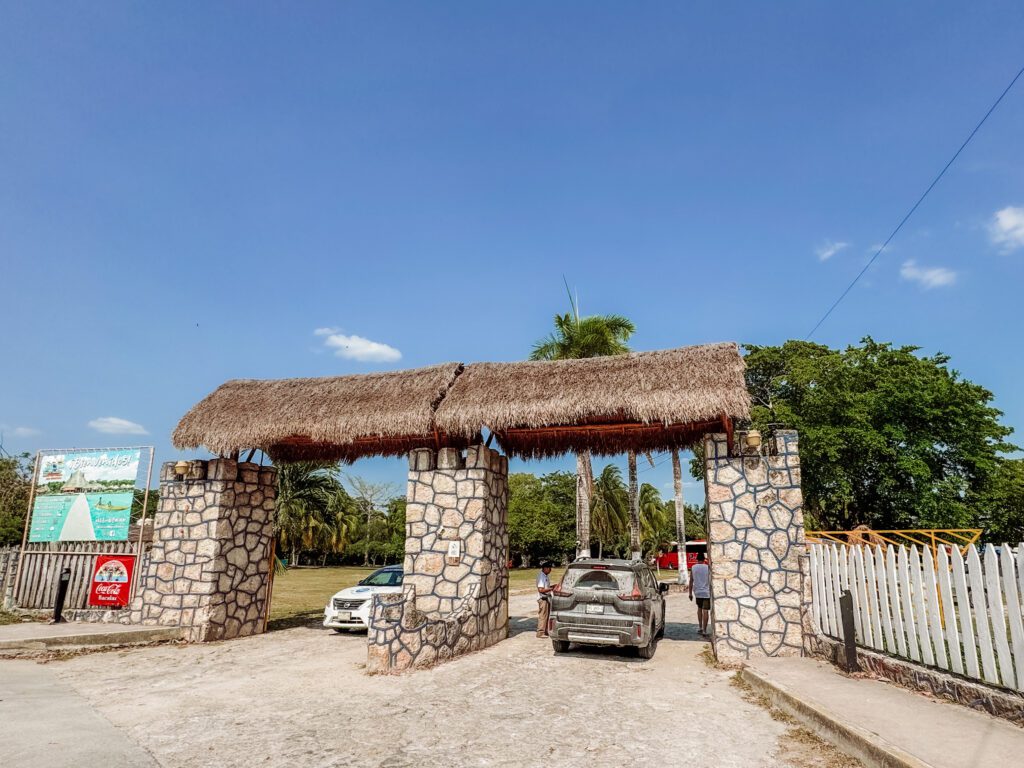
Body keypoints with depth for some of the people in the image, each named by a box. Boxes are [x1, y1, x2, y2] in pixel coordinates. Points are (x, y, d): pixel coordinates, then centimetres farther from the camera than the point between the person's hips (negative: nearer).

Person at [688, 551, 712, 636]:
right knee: (705, 611, 0)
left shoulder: (693, 568, 0)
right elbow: (710, 581, -5)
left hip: (697, 592, 3)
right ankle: (704, 630, -2)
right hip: (706, 592, -3)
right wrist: (712, 592, 4)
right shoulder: (707, 568, -6)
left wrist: (690, 593, 9)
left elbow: (691, 581, 2)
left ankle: (700, 627, 19)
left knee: (699, 608, 21)